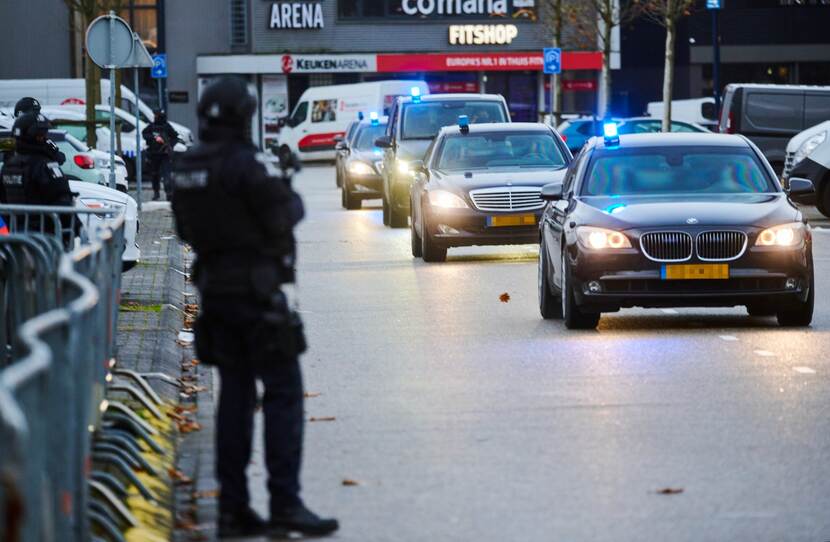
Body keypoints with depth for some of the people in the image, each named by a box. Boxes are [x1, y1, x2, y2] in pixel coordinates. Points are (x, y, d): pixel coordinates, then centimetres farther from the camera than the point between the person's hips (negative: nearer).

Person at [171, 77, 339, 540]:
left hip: (214, 289, 8)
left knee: (235, 394, 12)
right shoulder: (248, 165, -17)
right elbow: (283, 218, -15)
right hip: (257, 292, -7)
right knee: (284, 394, -3)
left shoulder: (186, 169, 7)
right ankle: (286, 503, -8)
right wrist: (289, 192, 7)